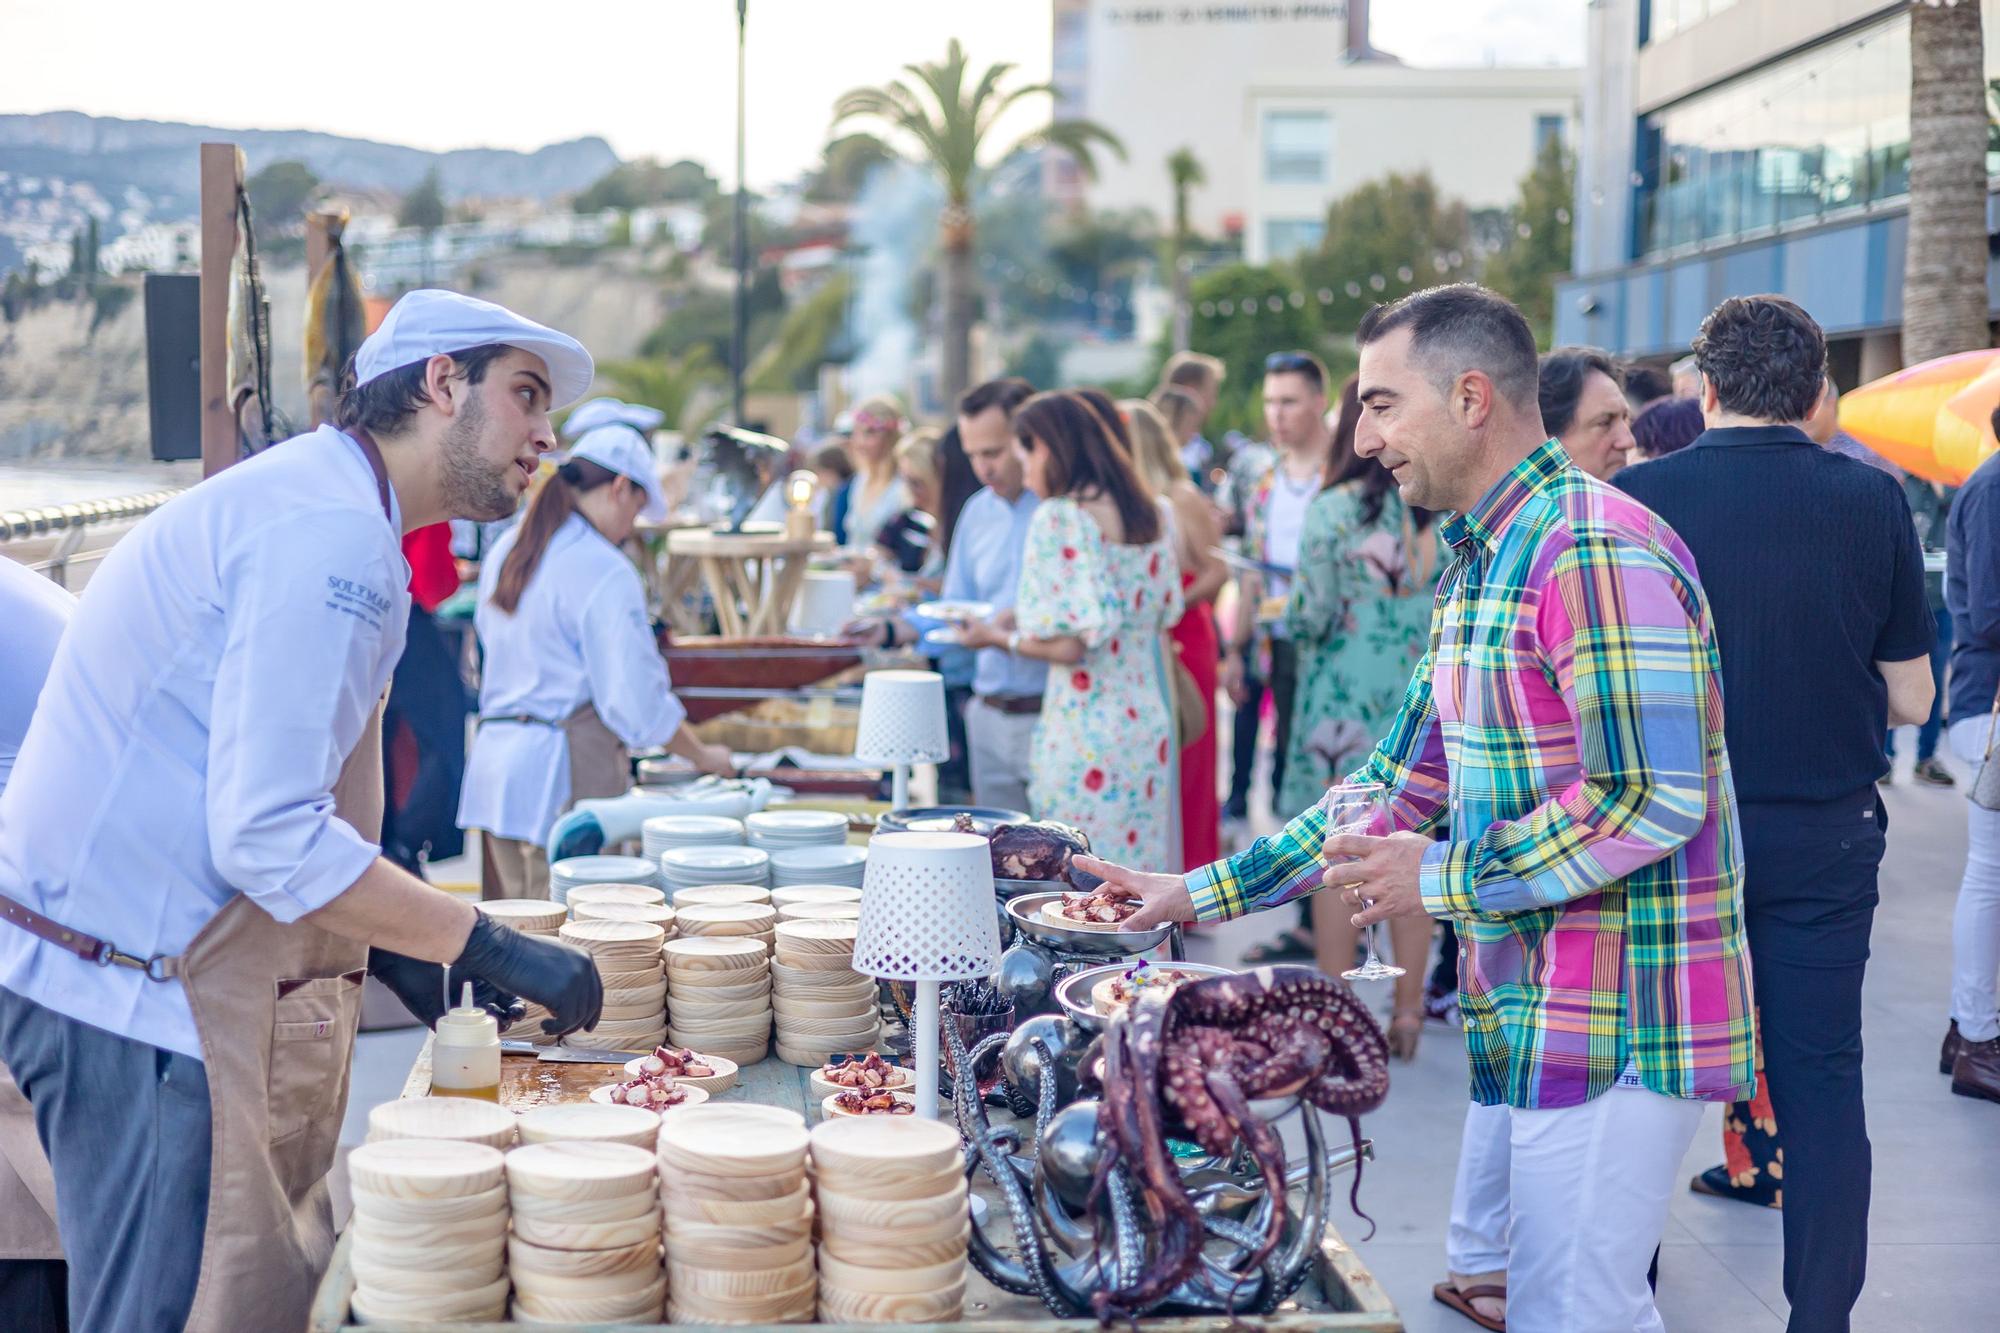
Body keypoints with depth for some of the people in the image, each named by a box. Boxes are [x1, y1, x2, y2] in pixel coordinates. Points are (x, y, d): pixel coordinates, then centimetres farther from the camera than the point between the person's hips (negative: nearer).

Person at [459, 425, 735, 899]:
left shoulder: (506, 551, 10)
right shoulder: (605, 571, -14)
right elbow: (638, 701, -14)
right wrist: (705, 757, 0)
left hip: (493, 756, 8)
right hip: (568, 768, -8)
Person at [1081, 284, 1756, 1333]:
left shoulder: (1598, 551, -18)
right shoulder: (1481, 565, 15)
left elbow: (1657, 799, -25)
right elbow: (1403, 785, 19)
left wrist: (1443, 880, -15)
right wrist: (1202, 893, 15)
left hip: (1612, 1023, -10)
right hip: (1523, 1013, 10)